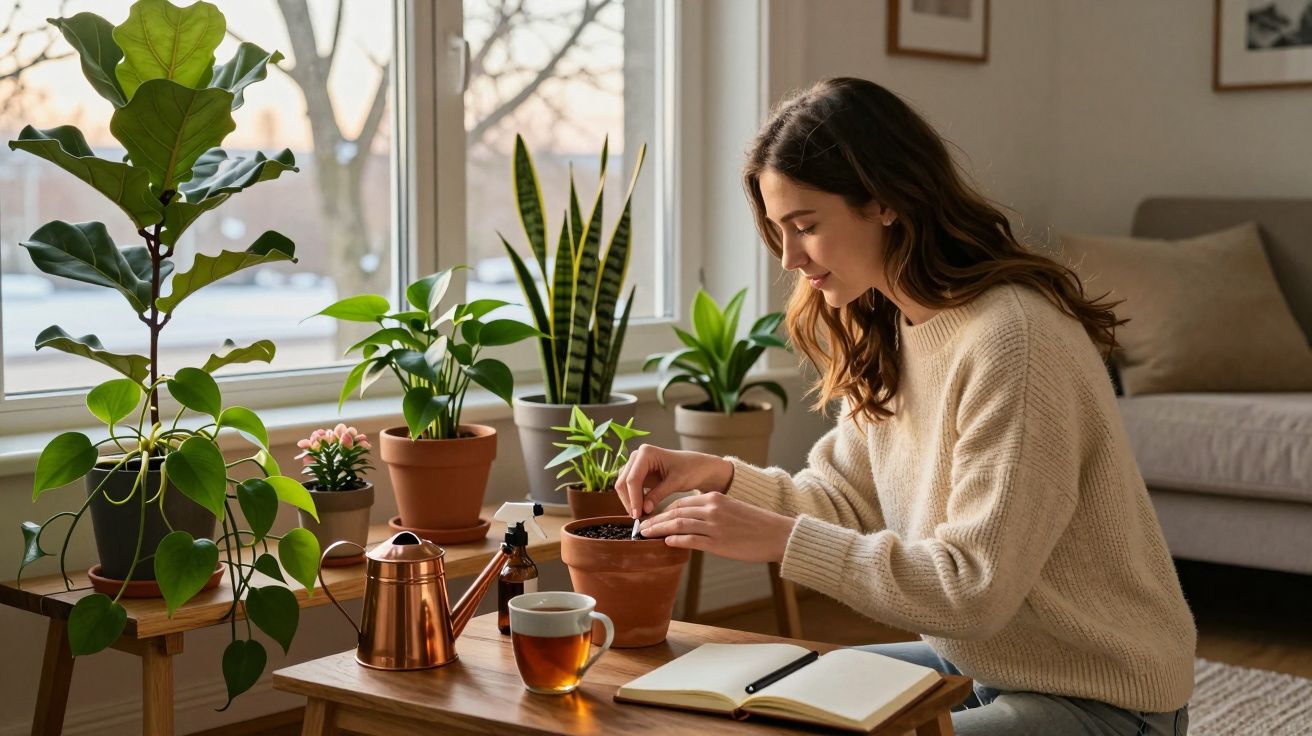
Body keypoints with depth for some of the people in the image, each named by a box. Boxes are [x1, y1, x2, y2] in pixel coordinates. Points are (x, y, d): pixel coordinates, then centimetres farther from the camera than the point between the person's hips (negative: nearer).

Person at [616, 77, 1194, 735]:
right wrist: (721, 477, -10)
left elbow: (976, 587, -27)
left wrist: (781, 538, -27)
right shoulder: (885, 329, 2)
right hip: (979, 662, 8)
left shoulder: (1011, 339, -26)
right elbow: (850, 503, 5)